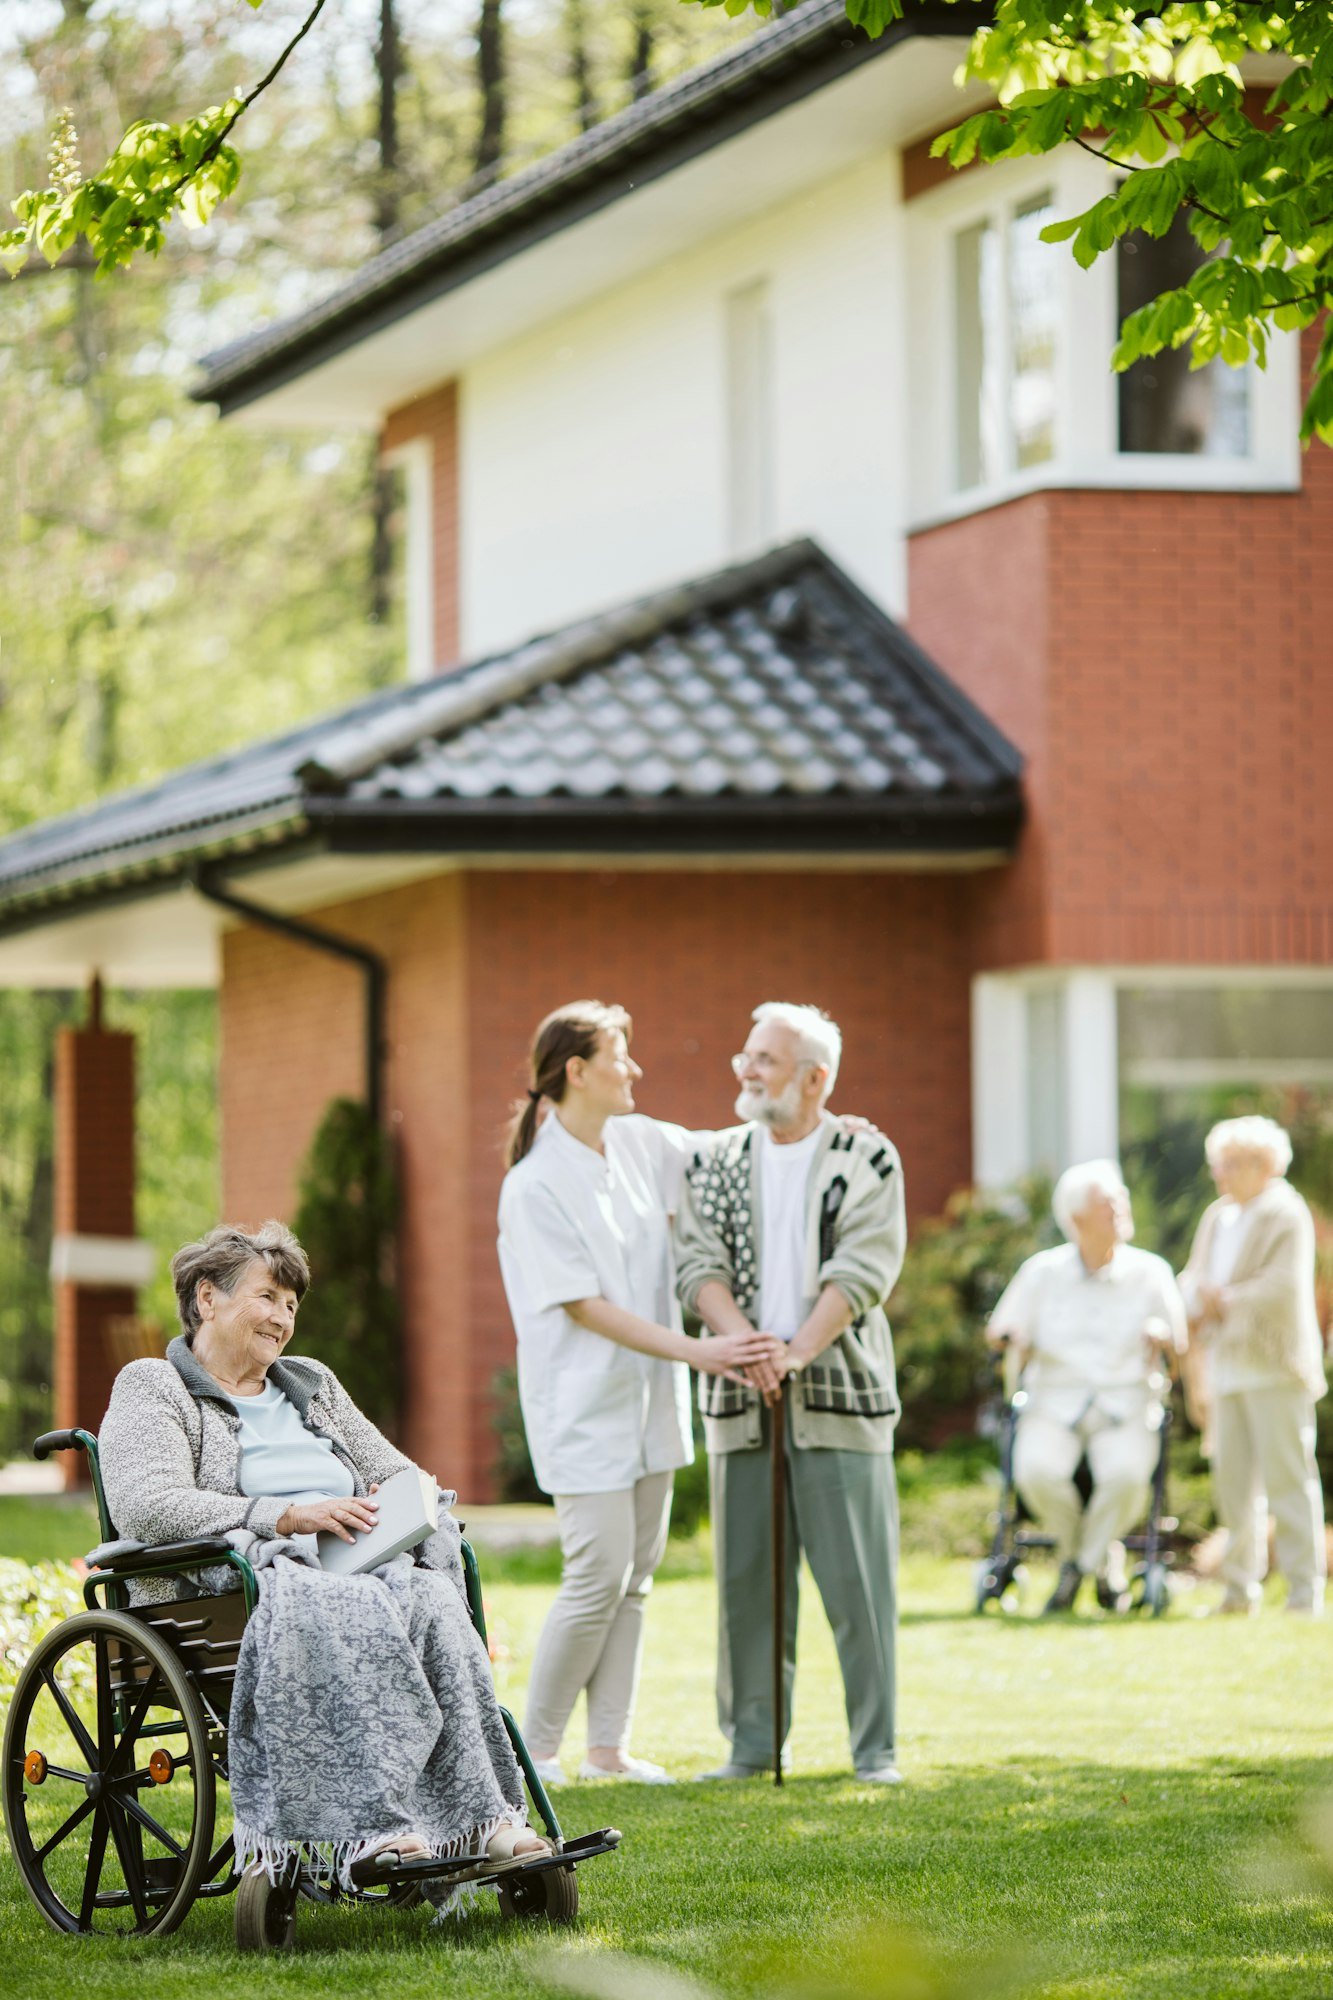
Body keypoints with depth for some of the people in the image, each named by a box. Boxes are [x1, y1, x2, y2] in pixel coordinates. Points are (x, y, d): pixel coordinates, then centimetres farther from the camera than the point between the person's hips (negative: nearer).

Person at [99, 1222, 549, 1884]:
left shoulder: (312, 1383, 30)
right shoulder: (149, 1389, 9)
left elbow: (396, 1474, 28)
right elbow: (145, 1505, -10)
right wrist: (288, 1517, -15)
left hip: (365, 1563, 5)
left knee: (429, 1597, -30)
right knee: (344, 1609, -38)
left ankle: (484, 1818, -42)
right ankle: (365, 1825, -48)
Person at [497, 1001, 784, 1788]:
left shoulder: (641, 1143, 5)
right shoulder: (535, 1185, -16)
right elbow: (585, 1306, -18)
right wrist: (697, 1352, -23)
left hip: (649, 1400, 8)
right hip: (584, 1406, -7)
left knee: (637, 1575, 8)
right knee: (599, 1575, -9)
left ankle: (609, 1746, 14)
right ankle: (538, 1748, 4)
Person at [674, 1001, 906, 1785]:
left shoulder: (867, 1159, 2)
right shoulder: (716, 1161, 12)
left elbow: (862, 1272, -8)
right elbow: (700, 1265, 1)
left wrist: (796, 1351, -19)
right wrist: (745, 1345, -16)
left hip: (838, 1396, -3)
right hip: (741, 1400, 3)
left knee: (858, 1579, -3)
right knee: (746, 1579, 5)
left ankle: (876, 1747, 3)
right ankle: (752, 1743, 12)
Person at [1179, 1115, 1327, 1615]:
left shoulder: (1285, 1214, -6)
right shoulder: (1217, 1218, 17)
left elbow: (1284, 1288, -16)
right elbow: (1194, 1279, 19)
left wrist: (1227, 1302, -12)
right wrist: (1199, 1303, -2)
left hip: (1274, 1368, -7)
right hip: (1228, 1370, 7)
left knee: (1287, 1476, -7)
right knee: (1233, 1480, 8)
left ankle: (1305, 1588, -4)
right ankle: (1241, 1587, 14)